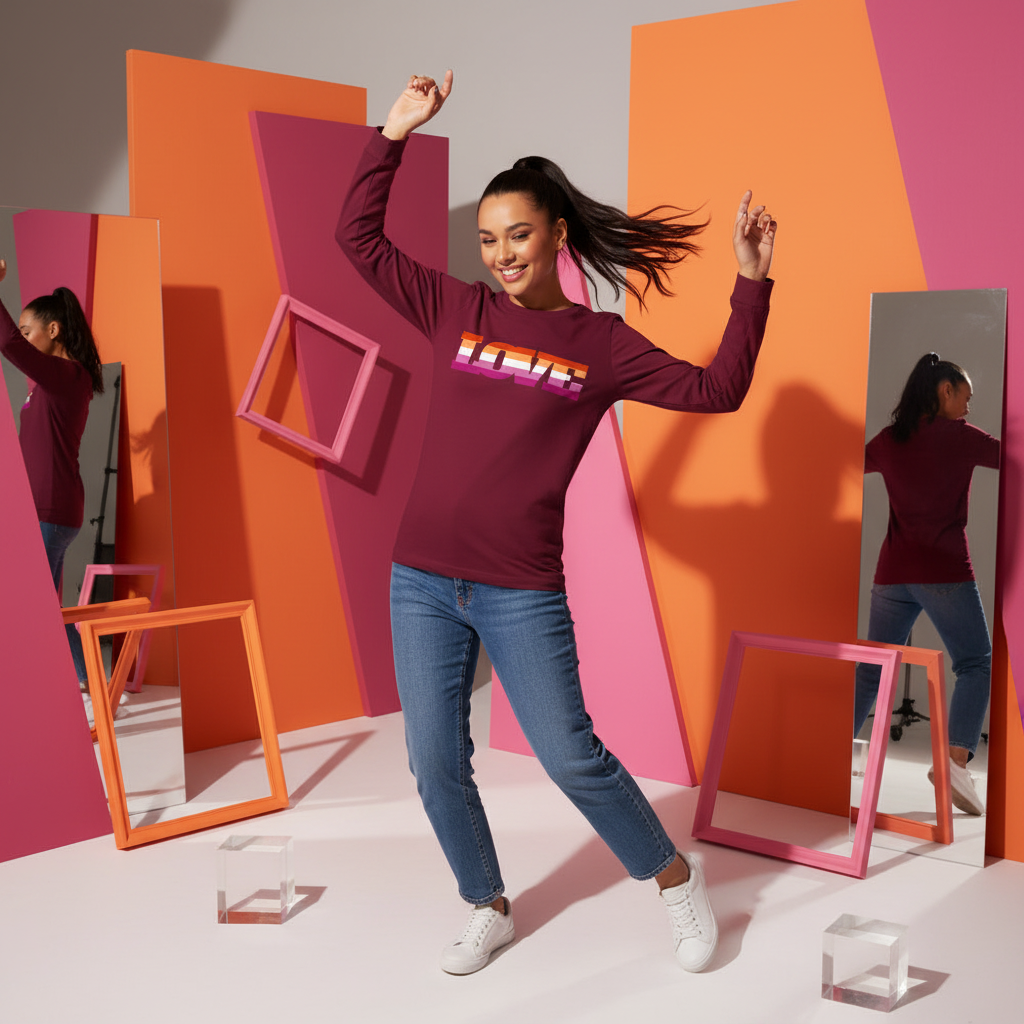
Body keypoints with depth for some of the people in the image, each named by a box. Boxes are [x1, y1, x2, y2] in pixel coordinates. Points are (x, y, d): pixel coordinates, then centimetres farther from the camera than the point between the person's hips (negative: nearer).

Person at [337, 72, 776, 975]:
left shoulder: (601, 343, 1)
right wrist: (396, 133, 4)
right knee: (436, 765, 8)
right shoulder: (457, 310, 6)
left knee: (571, 758, -1)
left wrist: (751, 284, -8)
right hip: (421, 584, 3)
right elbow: (359, 237, 8)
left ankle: (678, 878, 24)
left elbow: (716, 391, -3)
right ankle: (489, 911, 31)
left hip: (522, 595, -3)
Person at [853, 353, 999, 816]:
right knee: (976, 664, 2)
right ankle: (955, 759, -14)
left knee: (871, 668, 12)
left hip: (892, 573, 5)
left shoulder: (887, 441, 9)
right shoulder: (959, 436, -4)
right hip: (945, 572, -5)